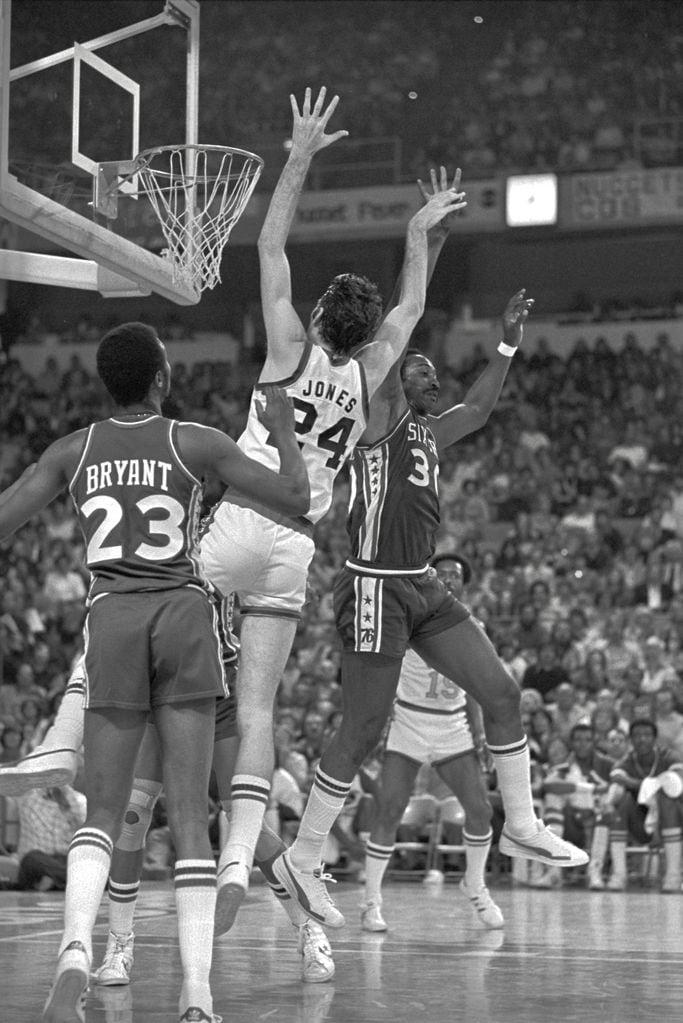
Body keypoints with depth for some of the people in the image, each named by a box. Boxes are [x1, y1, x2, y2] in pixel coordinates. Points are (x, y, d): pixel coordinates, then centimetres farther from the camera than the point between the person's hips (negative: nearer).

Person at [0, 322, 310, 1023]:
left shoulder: (72, 452, 8)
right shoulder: (195, 444, 2)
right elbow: (297, 499, 2)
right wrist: (284, 430, 18)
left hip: (111, 616, 2)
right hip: (184, 611, -1)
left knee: (102, 813, 6)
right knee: (189, 815, 0)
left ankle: (75, 952, -19)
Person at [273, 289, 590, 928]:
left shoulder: (427, 433, 17)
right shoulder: (379, 415, -6)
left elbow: (477, 410, 32)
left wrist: (507, 344, 29)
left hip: (423, 588, 9)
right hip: (376, 588, -9)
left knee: (500, 691, 4)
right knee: (362, 733, -5)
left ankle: (521, 827, 15)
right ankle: (301, 860, 8)